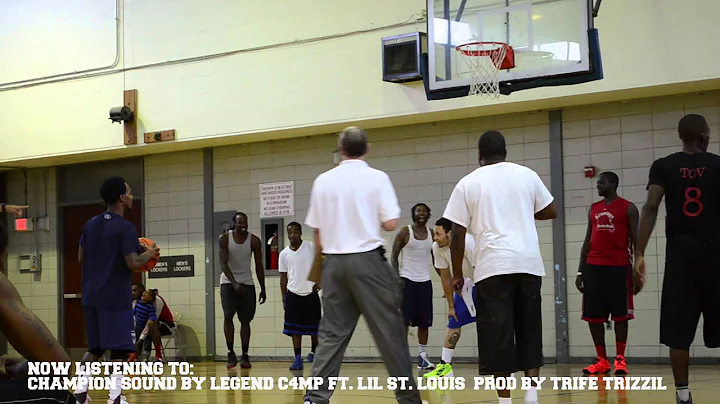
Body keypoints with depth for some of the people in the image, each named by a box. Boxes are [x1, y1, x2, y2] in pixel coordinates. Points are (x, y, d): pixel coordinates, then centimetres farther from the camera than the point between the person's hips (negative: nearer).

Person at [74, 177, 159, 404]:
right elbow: (134, 264, -19)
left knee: (95, 347, 18)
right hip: (116, 298, -7)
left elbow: (81, 258, 16)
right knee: (119, 348, -1)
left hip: (92, 295, 7)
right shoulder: (125, 228, -13)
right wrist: (149, 254, 0)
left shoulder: (90, 224, 9)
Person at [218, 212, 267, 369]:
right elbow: (223, 263, -17)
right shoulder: (225, 239, -12)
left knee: (245, 320, 1)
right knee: (228, 316, -15)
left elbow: (259, 266, -2)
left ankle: (245, 356, 7)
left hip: (247, 283, 2)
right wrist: (234, 283, -29)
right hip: (228, 282, -1)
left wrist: (263, 289, -2)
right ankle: (230, 353, -7)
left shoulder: (254, 241, -8)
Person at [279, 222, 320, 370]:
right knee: (295, 328, -2)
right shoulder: (284, 254, 3)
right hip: (293, 294, 2)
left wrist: (318, 281, -15)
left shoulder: (311, 248, -6)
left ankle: (313, 352, 26)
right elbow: (283, 277, 8)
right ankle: (298, 359, 1)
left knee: (314, 326, 5)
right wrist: (284, 299, 6)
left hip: (311, 293, -2)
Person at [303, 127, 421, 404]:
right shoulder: (377, 178, -4)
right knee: (389, 331, 4)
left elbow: (317, 231, 8)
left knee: (332, 333, 7)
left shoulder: (323, 181, 4)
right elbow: (390, 224, -9)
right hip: (367, 259, -3)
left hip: (335, 261, 3)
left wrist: (318, 266, 21)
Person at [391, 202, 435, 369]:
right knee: (404, 320, -6)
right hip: (407, 279, -5)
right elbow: (394, 256, -4)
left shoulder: (431, 234, 9)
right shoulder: (404, 232, -4)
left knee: (424, 321, 6)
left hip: (425, 281, 5)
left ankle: (422, 356, 12)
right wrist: (397, 277, -15)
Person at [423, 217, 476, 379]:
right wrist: (451, 306, 0)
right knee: (454, 323, 6)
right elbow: (446, 278, -3)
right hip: (465, 285, 6)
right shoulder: (437, 247, -15)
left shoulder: (468, 243, -34)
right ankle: (445, 365, 14)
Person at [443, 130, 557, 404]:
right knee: (529, 331, 14)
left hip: (493, 266, -3)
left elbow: (457, 234, 1)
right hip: (529, 263, 3)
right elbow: (550, 212, 18)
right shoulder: (526, 175, 10)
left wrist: (457, 274, 9)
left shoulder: (468, 183, 4)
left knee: (498, 336, 0)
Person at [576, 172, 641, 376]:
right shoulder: (593, 209, 15)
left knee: (620, 314, -3)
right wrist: (580, 271, 12)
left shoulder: (628, 208, 0)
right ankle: (602, 360, 10)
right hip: (594, 267, 5)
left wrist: (637, 270, -10)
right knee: (593, 315, 3)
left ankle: (620, 359, 3)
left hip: (619, 266, -5)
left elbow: (636, 240, -2)